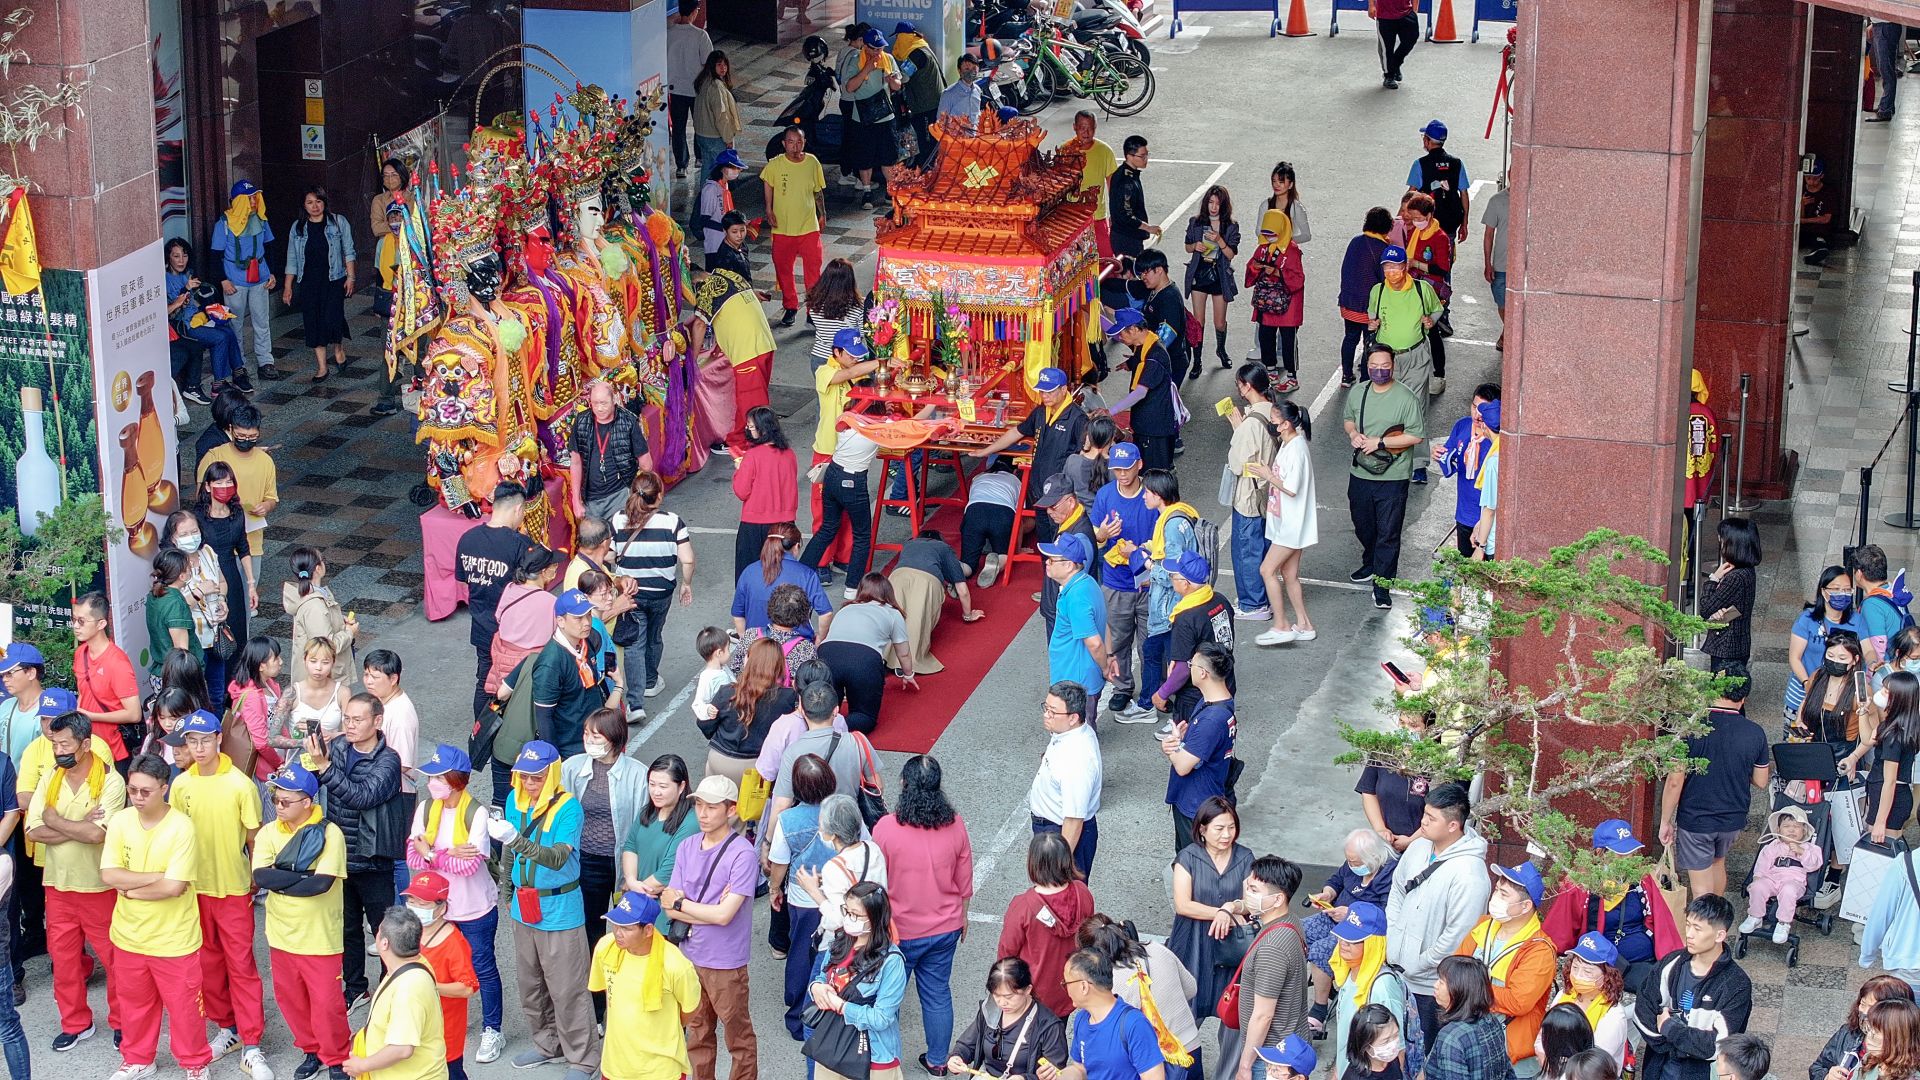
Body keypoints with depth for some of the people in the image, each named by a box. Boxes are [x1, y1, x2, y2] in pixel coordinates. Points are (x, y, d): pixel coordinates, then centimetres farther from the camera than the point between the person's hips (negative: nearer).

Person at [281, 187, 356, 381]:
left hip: (334, 280, -3)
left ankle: (339, 347, 18)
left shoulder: (338, 222, 0)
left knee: (332, 319, -15)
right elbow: (292, 260, 10)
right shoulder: (298, 228, 7)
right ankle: (322, 368, 9)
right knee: (313, 323, 1)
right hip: (308, 283, 3)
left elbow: (348, 252, 2)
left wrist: (350, 277, -5)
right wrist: (287, 287, 7)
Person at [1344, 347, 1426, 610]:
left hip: (1392, 477, -5)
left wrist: (1379, 443, -19)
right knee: (1363, 526, 23)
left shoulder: (1406, 398, -15)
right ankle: (1371, 566, 47)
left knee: (1388, 533, -1)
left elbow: (1416, 436, -15)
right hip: (1360, 473, 6)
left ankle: (1382, 584, 8)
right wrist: (1353, 433, -4)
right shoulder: (1357, 393, 1)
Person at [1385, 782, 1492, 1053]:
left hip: (1429, 984, -7)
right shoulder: (1419, 848, 0)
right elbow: (1397, 892, 15)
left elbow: (1456, 936, -23)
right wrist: (1389, 941, 7)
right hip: (1397, 969, 7)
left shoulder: (1469, 874, -24)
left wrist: (1417, 966, -15)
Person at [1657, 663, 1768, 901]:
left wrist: (1665, 821, -6)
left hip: (1695, 821, -4)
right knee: (1718, 862, 30)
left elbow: (1675, 781, -18)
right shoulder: (1755, 733, -10)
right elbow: (1760, 781, 2)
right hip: (1734, 820, 4)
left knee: (1702, 888, 5)